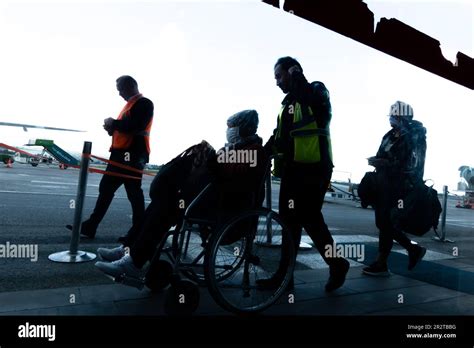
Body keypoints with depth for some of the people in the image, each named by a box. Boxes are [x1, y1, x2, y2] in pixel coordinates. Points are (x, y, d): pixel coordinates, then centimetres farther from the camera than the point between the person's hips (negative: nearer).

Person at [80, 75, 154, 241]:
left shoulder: (144, 103, -6)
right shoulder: (130, 104, 24)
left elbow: (136, 126, -21)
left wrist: (114, 123, -9)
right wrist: (112, 128, 6)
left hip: (132, 155, -10)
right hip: (120, 154, 10)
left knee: (134, 193, -5)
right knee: (105, 188, 9)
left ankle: (138, 231, 5)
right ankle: (90, 226, 15)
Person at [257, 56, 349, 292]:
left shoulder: (316, 91, -1)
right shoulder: (288, 102, 22)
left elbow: (315, 104, -25)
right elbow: (278, 136, 23)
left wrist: (298, 78, -18)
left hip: (313, 170, -8)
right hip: (293, 170, 8)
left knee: (310, 219, -8)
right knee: (290, 220, 8)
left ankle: (337, 264, 14)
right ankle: (284, 274, 16)